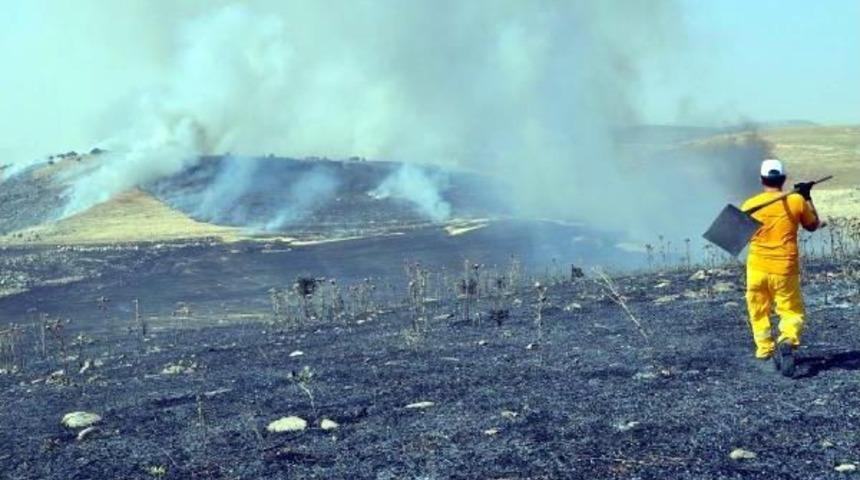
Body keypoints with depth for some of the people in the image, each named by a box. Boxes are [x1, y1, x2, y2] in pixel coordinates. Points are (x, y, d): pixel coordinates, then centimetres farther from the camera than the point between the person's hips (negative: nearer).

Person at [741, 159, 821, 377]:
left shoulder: (750, 205, -4)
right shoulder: (796, 201, -6)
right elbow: (813, 226, 12)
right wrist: (808, 198, 19)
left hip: (757, 268, 1)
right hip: (785, 269, -1)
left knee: (759, 311, 18)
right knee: (792, 311, 7)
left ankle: (765, 350, 16)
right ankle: (787, 342, -20)